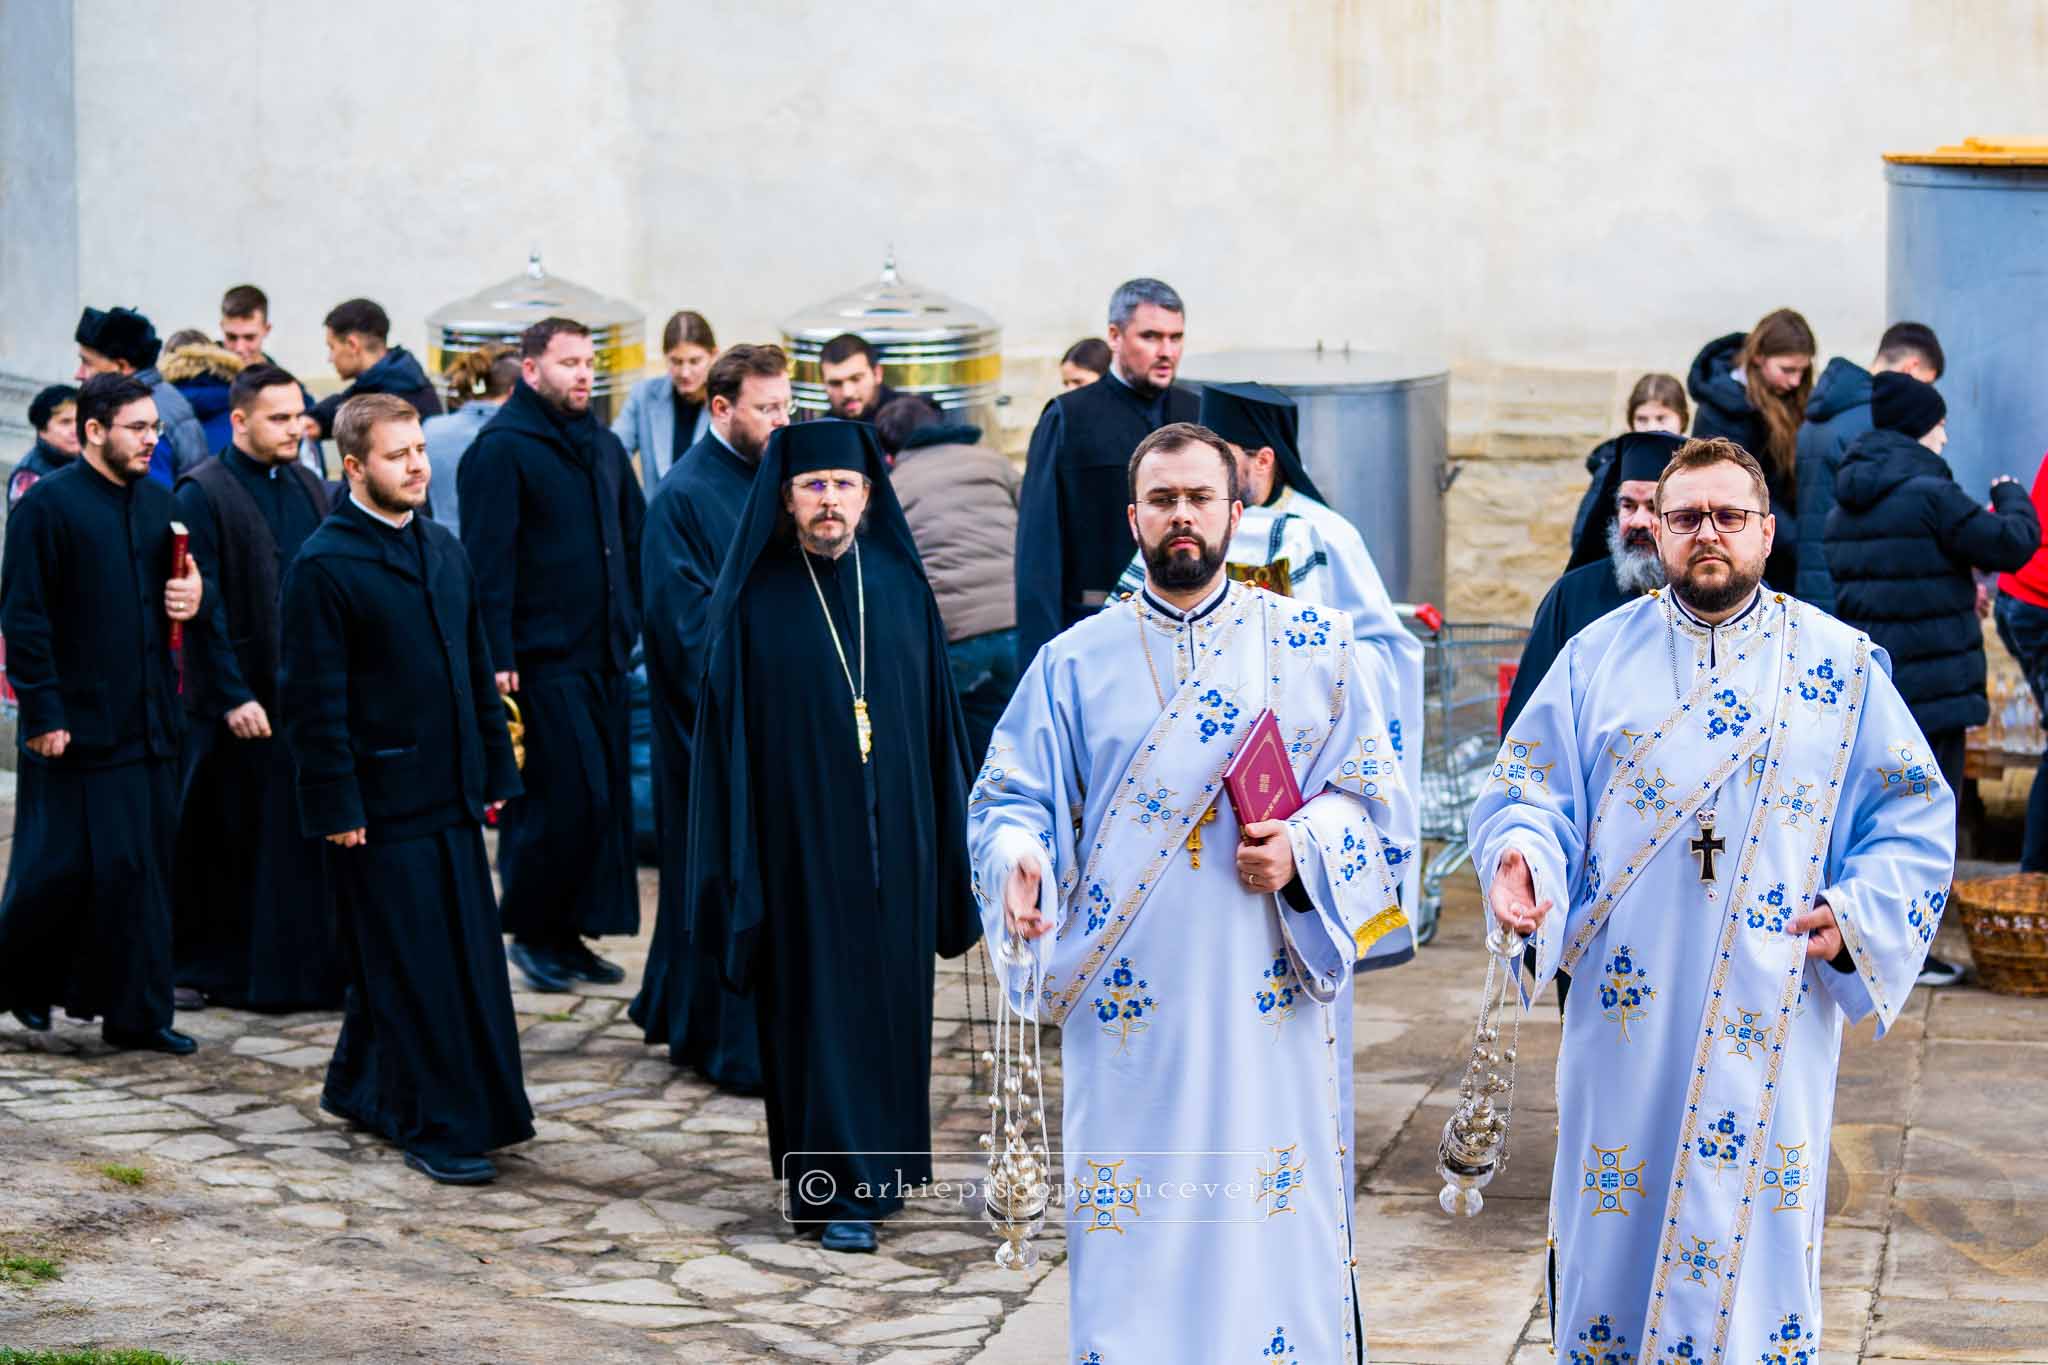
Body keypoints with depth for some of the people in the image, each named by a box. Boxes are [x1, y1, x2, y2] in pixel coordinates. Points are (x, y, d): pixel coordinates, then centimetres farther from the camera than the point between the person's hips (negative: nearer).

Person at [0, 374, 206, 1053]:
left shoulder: (157, 502, 11)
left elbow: (176, 587, 23)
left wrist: (191, 594, -2)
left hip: (150, 720, 6)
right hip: (77, 726, -6)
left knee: (146, 868, 6)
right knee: (65, 864, -1)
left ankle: (137, 1015, 12)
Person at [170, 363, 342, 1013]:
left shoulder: (310, 488, 12)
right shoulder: (203, 493, -7)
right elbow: (203, 607, -11)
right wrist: (232, 696, -15)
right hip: (241, 700, -5)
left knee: (306, 844, 4)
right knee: (230, 844, 3)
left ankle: (308, 967, 11)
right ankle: (214, 967, 15)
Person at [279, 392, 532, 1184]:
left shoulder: (443, 549, 12)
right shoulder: (323, 566, -10)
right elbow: (313, 699, -12)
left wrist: (494, 769, 14)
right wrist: (336, 806, -14)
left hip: (451, 794, 7)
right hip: (381, 803, -7)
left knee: (466, 957, 12)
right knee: (412, 969, -2)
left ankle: (364, 1087, 28)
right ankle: (435, 1127, 6)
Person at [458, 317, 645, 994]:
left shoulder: (603, 445, 14)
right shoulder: (501, 449, -8)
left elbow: (634, 539, 20)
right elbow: (488, 558, -13)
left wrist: (633, 625, 12)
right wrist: (497, 656, -18)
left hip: (602, 656, 7)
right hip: (541, 658, -7)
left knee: (605, 798, 7)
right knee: (565, 798, -9)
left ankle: (568, 933, 17)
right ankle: (529, 931, 8)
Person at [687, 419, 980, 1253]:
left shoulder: (901, 586, 4)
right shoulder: (754, 598, -5)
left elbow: (937, 718, 7)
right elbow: (728, 733, -5)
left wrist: (947, 839, 5)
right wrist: (739, 862, -9)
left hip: (891, 836, 3)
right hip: (801, 843, -3)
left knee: (892, 1002, 10)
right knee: (819, 1008, 1)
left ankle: (883, 1164, 26)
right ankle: (837, 1192, 8)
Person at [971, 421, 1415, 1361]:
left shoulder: (1315, 645, 7)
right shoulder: (1074, 662, 8)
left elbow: (1373, 797, 6)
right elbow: (1011, 799, 7)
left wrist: (1304, 849, -13)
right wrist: (1019, 859, -15)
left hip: (1267, 1004, 0)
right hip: (1128, 1007, 1)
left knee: (1279, 1238, 0)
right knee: (1133, 1252, 1)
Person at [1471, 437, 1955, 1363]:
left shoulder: (1842, 669, 3)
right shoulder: (1599, 655, 6)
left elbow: (1915, 819, 4)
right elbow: (1529, 788, 4)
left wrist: (1859, 915, -12)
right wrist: (1520, 856, -18)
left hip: (1768, 1025, -1)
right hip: (1629, 1016, 1)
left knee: (1749, 1246, 2)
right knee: (1618, 1234, 7)